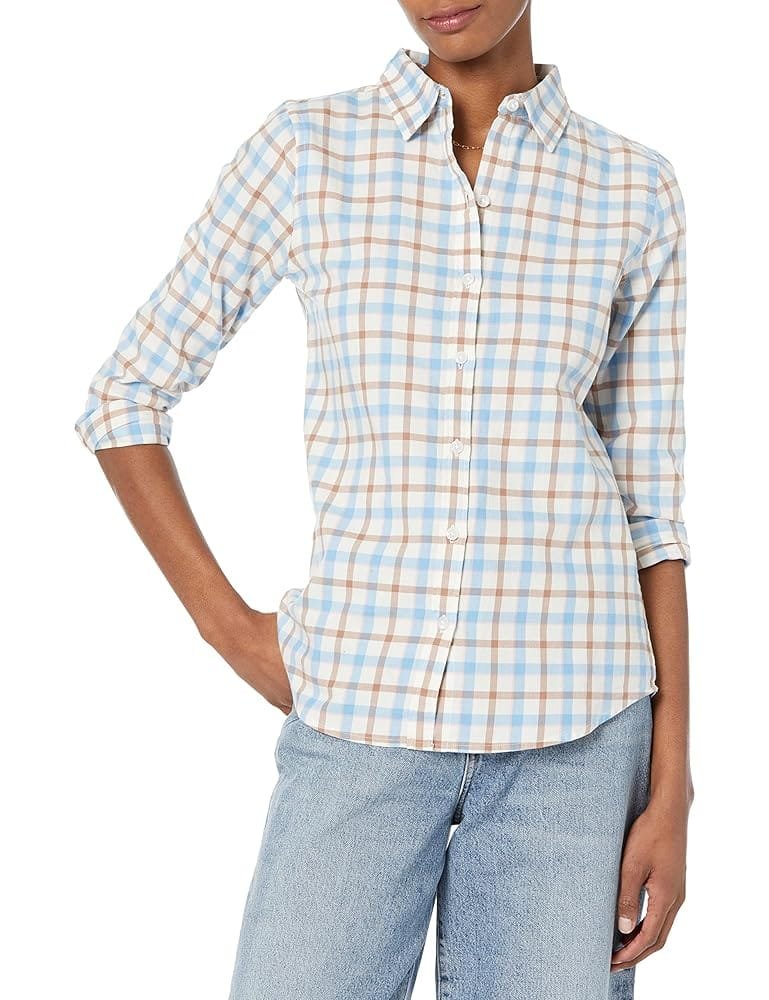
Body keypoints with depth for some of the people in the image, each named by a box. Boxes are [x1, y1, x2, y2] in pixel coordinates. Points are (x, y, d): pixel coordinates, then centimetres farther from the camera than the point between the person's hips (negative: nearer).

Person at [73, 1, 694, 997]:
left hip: (570, 727, 1)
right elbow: (124, 398, 8)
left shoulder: (634, 193, 5)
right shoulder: (302, 150, 1)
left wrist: (670, 787, 1)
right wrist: (229, 626, -1)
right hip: (364, 716, 0)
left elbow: (649, 504, 5)